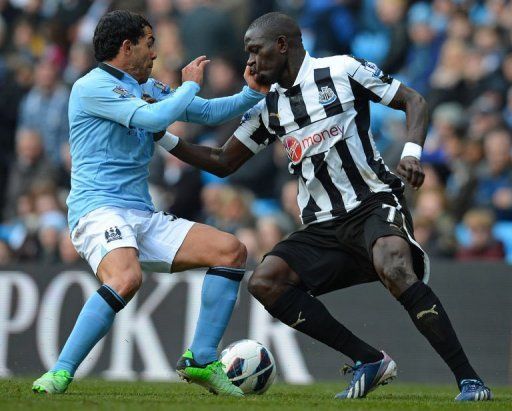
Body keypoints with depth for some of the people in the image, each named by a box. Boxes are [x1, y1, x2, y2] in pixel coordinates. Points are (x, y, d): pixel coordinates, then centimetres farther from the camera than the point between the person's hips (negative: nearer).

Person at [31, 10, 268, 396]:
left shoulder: (150, 89, 19)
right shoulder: (92, 87, -6)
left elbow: (208, 113, 27)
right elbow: (154, 118, -18)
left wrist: (253, 93, 10)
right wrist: (191, 84, -2)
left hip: (144, 218, 8)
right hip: (99, 210, -8)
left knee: (231, 250, -3)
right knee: (126, 278, -38)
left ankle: (201, 361, 1)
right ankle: (61, 373, -29)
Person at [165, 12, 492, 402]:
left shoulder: (342, 70, -3)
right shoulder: (267, 107, 13)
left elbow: (414, 101, 0)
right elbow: (223, 163, 21)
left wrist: (412, 153, -17)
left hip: (375, 202, -6)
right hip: (323, 225, 6)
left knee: (393, 267, -36)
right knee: (264, 281, -16)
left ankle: (469, 379, -30)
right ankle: (369, 361, -11)